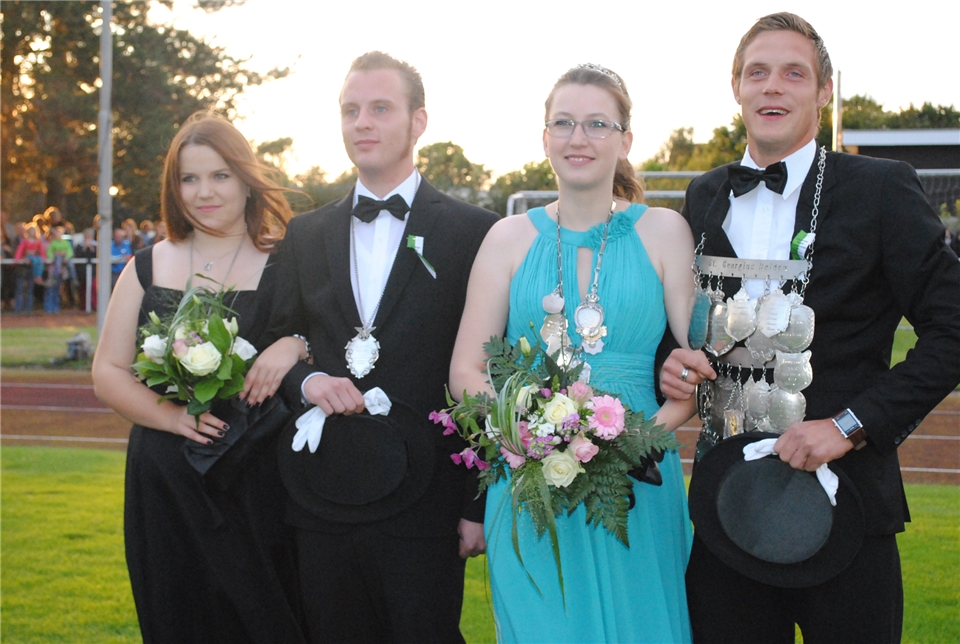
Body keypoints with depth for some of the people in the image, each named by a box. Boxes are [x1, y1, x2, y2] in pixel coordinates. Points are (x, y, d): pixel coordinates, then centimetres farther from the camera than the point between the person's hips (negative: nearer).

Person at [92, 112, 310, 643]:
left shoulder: (284, 265, 1)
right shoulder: (148, 269, 9)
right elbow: (108, 373, 6)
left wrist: (294, 346, -24)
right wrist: (171, 414, -10)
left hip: (258, 485, -2)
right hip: (164, 486, 3)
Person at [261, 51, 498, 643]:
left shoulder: (475, 232, -3)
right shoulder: (305, 234, 11)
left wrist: (479, 505, -7)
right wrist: (308, 381, -8)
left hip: (423, 504, -4)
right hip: (323, 501, 4)